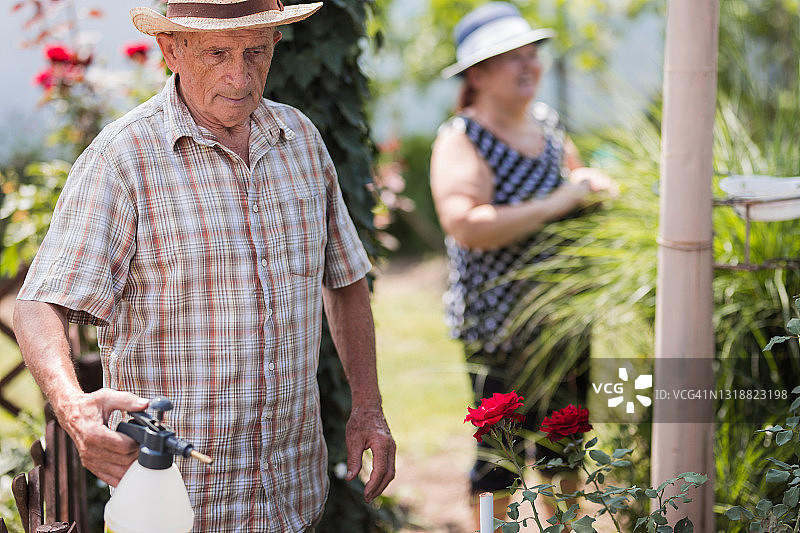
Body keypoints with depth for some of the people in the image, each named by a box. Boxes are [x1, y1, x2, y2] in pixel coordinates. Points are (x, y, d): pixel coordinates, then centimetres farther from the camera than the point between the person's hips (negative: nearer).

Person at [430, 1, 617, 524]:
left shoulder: (546, 122, 8)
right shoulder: (461, 141, -15)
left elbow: (575, 174, 29)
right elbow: (467, 226, -32)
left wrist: (591, 184, 5)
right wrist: (559, 202, -29)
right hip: (499, 322, -7)